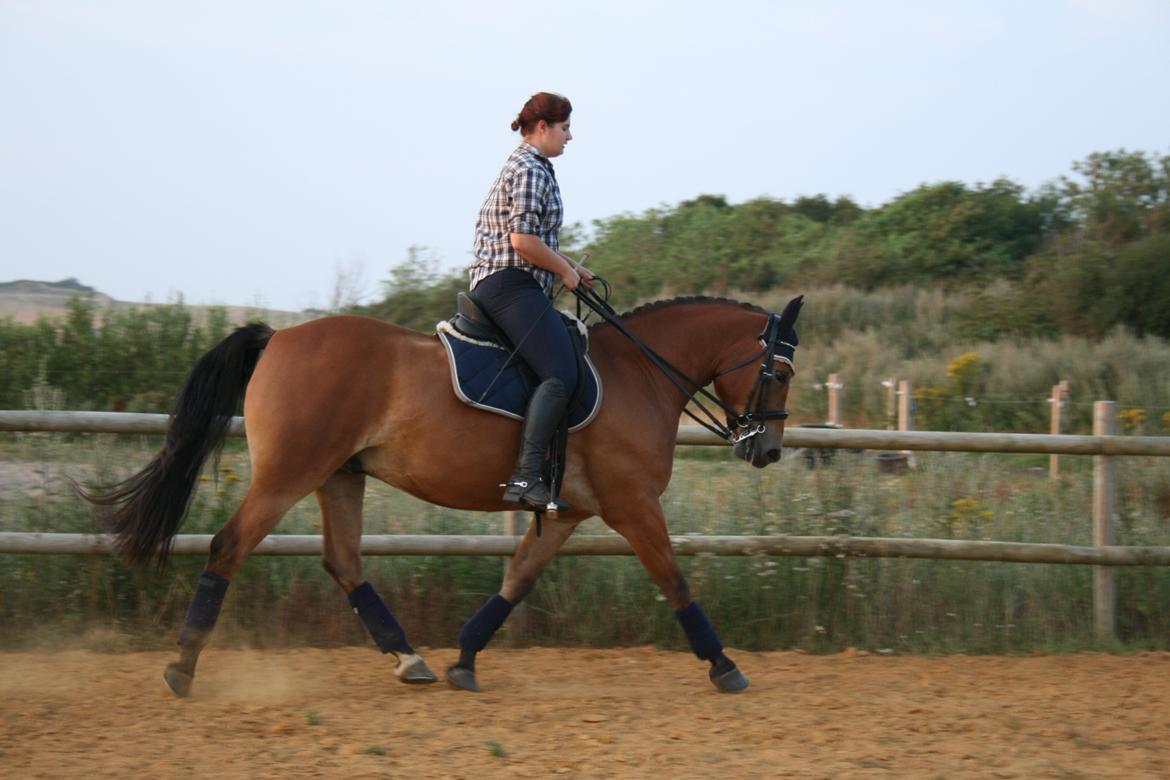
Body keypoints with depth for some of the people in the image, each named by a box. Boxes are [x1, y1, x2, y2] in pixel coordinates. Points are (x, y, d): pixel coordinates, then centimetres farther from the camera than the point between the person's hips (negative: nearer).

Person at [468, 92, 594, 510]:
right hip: (513, 288, -12)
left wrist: (566, 263, 23)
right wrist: (565, 270, -7)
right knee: (561, 374, -23)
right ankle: (526, 476, -33)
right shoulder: (531, 170, -10)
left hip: (493, 284, 12)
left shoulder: (522, 166, 22)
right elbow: (523, 240, -21)